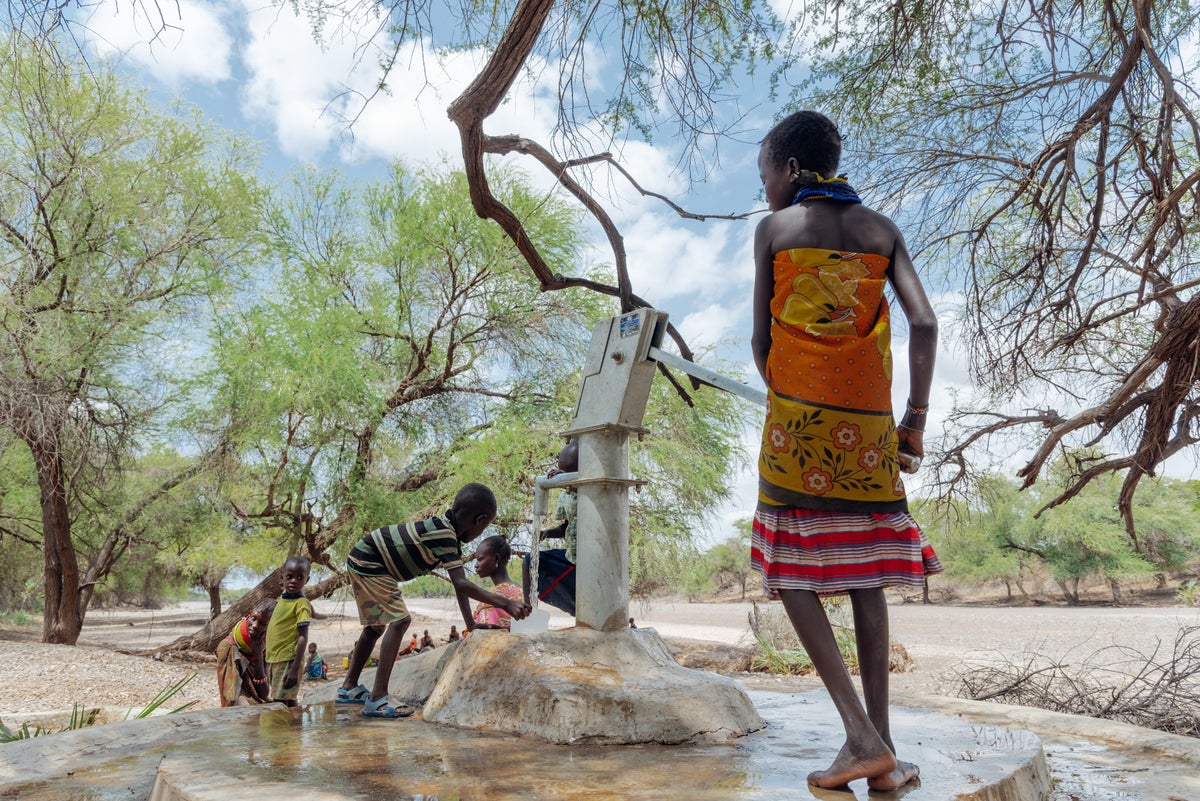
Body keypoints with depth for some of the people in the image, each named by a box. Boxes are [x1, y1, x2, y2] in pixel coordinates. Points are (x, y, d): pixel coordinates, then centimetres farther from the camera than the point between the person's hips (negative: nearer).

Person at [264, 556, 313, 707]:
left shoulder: (301, 603, -13)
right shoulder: (283, 598, 10)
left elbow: (303, 637, -17)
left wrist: (295, 669, -22)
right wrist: (269, 659, 21)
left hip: (288, 660, -8)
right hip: (275, 659, 8)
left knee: (280, 701, -8)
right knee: (288, 701, 13)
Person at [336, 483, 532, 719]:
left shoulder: (451, 534, 4)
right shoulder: (444, 534, -27)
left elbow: (459, 584, 8)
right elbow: (461, 584, -33)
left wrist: (471, 624, 7)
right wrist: (505, 603, -34)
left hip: (364, 563, 11)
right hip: (368, 563, -11)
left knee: (377, 624, 22)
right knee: (399, 620, -16)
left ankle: (349, 687, 37)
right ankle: (377, 700, -17)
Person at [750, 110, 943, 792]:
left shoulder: (774, 229, 4)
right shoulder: (882, 229, 12)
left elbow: (761, 341, 1)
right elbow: (925, 323, 1)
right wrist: (917, 417, 5)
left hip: (798, 412, -3)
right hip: (869, 419, 4)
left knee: (791, 568, 4)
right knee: (864, 574, 10)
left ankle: (862, 735, -6)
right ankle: (881, 753, 11)